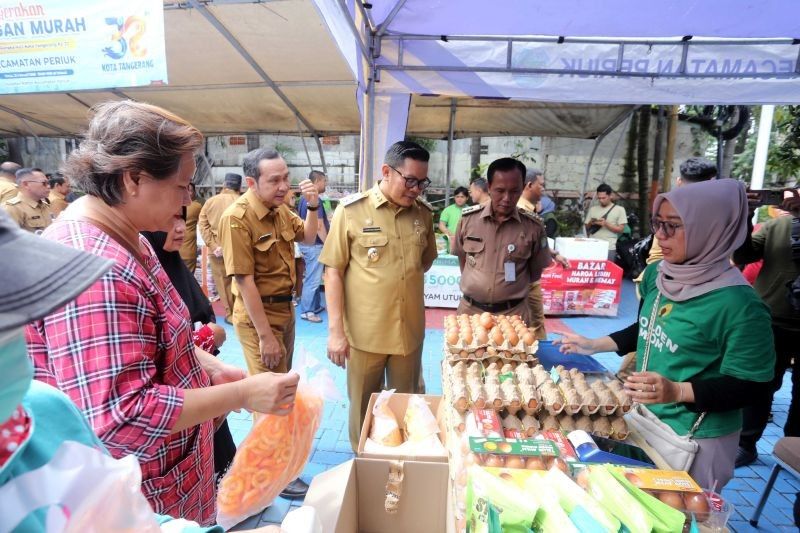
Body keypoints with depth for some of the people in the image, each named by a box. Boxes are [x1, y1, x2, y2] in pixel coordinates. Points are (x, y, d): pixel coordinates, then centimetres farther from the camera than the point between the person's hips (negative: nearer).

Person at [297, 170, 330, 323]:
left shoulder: (304, 199, 12)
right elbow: (319, 227, -22)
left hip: (305, 243, 10)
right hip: (314, 245, -10)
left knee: (312, 277, 17)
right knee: (313, 279, -3)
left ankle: (316, 306, 26)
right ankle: (306, 311, 5)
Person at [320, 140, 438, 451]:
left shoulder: (423, 213, 3)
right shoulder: (350, 210, -9)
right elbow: (333, 271, -8)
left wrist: (406, 282, 4)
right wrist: (335, 330, -11)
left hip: (410, 330, 3)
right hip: (364, 332, -3)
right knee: (362, 407, 15)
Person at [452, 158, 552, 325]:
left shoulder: (533, 227, -9)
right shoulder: (468, 218, -7)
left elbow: (536, 271, 5)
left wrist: (512, 290, 10)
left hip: (513, 312, -1)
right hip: (471, 309, 1)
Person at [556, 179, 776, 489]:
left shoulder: (739, 304, -25)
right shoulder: (656, 275, -4)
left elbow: (749, 385, -19)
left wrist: (677, 391, -32)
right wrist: (594, 346, 4)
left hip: (696, 438, -6)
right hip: (645, 417, 7)